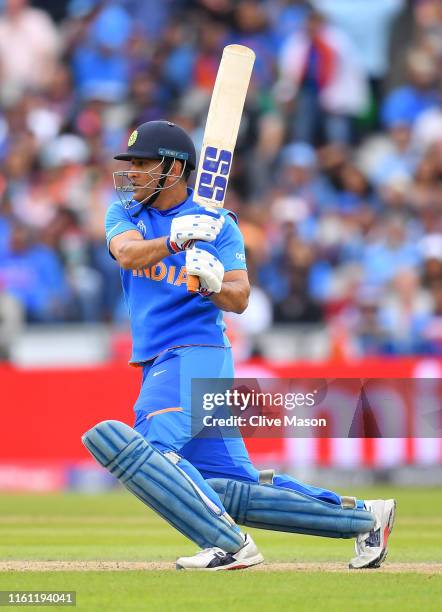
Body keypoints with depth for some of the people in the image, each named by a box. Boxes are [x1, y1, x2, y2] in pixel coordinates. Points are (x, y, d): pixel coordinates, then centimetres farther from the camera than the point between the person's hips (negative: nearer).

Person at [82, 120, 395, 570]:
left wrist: (215, 284, -30)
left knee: (141, 449, -29)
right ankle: (361, 516, 12)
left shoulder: (217, 224, -1)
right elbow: (127, 252, -12)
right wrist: (174, 240, -31)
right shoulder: (126, 213, 11)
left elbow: (239, 300, -8)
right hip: (158, 365, 6)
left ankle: (230, 544, -29)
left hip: (196, 353, -6)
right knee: (235, 487, 5)